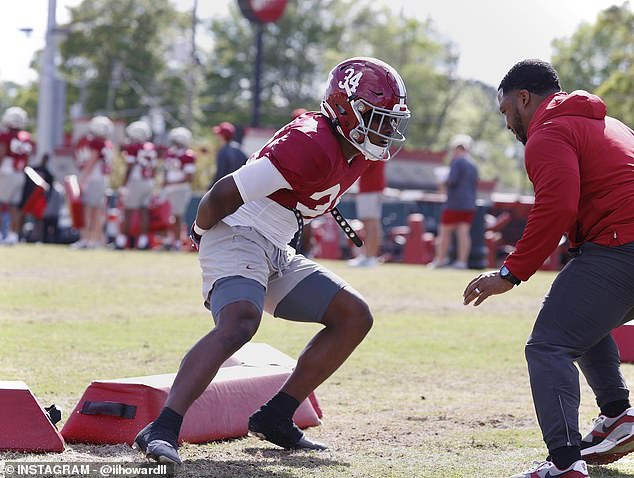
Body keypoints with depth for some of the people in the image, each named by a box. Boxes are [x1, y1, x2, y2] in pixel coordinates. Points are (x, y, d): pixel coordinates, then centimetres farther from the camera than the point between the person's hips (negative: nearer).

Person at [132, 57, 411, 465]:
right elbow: (224, 194, -20)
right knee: (239, 324, -33)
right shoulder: (312, 147, -22)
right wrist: (201, 230, 0)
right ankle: (162, 430, -39)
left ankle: (275, 418, 8)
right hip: (238, 238, -10)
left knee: (355, 317, 8)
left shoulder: (357, 156, 10)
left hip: (277, 255, 10)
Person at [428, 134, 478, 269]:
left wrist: (445, 184, 1)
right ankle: (462, 261, -4)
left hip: (455, 203, -7)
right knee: (464, 232, 1)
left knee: (445, 231, 2)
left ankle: (441, 259, 4)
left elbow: (452, 180, -19)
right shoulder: (473, 164, 16)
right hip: (470, 205, 7)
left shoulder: (457, 162, -10)